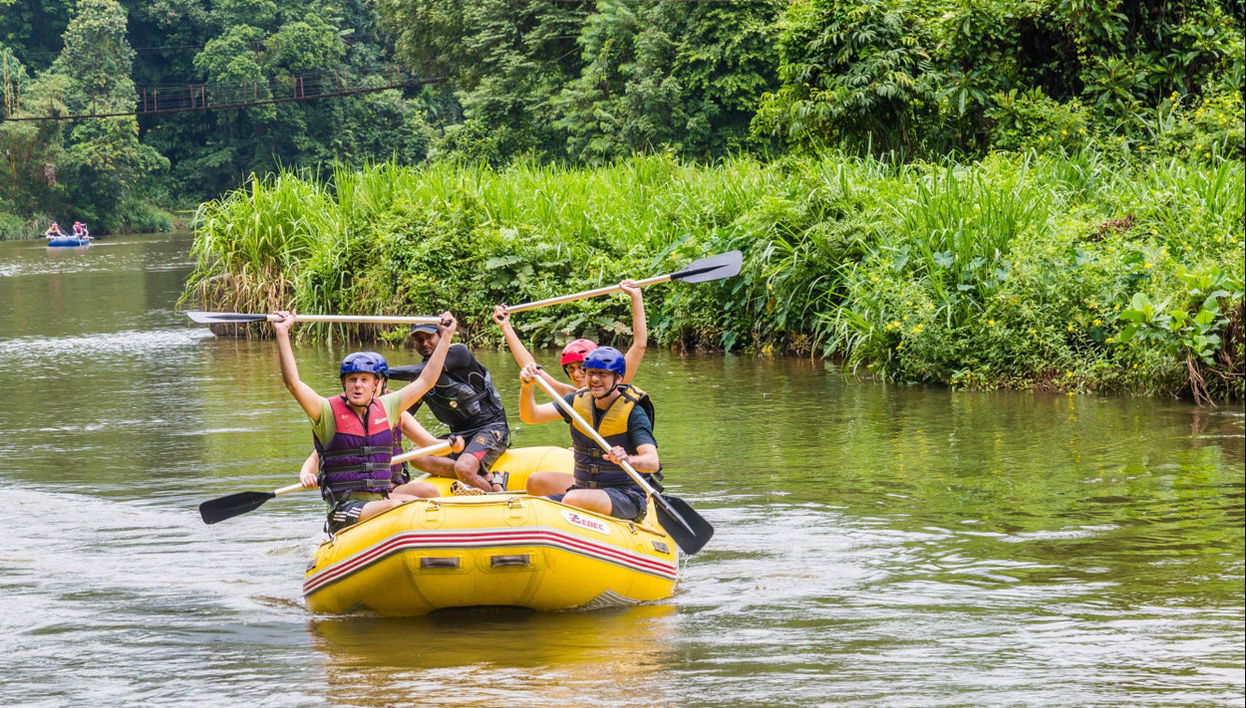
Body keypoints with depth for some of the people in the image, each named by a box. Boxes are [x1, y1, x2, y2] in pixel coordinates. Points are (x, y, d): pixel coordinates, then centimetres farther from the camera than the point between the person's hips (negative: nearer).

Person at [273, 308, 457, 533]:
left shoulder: (385, 408, 13)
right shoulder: (329, 411, -1)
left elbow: (426, 381, 20)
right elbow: (293, 383, -14)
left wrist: (446, 336, 21)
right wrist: (282, 333, -20)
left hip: (382, 498, 6)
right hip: (345, 508, -6)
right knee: (395, 507, -32)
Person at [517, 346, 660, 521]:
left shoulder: (632, 412, -11)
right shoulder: (578, 401, 5)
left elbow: (653, 462, -23)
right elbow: (530, 416, -5)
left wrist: (628, 460, -46)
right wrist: (526, 387, -25)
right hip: (584, 489, 6)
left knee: (573, 500, -33)